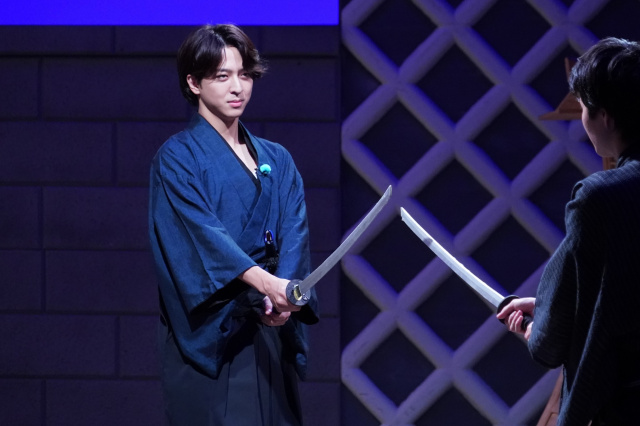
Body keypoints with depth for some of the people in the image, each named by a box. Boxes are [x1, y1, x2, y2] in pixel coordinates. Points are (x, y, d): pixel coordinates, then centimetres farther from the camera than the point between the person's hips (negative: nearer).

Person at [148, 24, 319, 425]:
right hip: (210, 334, -5)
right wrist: (265, 282, -33)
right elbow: (203, 231, -17)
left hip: (271, 331, 5)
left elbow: (293, 232, 1)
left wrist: (282, 297, -19)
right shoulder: (177, 158, -2)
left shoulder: (276, 159, 15)